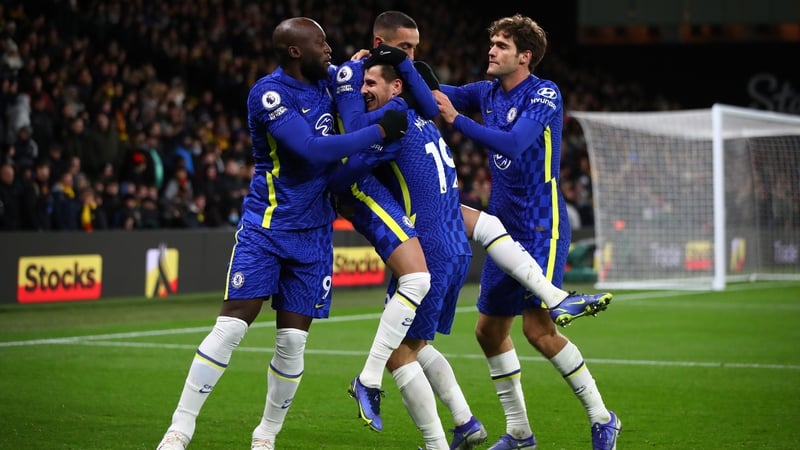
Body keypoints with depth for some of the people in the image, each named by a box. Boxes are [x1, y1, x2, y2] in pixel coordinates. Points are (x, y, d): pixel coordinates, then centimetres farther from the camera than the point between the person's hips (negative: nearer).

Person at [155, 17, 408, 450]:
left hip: (314, 232, 6)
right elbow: (312, 150, -26)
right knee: (231, 326, -11)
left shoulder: (326, 78, 7)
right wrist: (379, 131, -20)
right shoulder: (269, 93, -16)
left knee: (292, 341, 3)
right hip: (266, 224, -6)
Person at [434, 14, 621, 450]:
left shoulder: (545, 94, -12)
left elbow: (513, 143, -25)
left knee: (538, 327, -16)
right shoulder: (488, 92, 9)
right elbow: (438, 95, 12)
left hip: (541, 226, -8)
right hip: (506, 227, 8)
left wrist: (456, 119, -23)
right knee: (489, 330, 8)